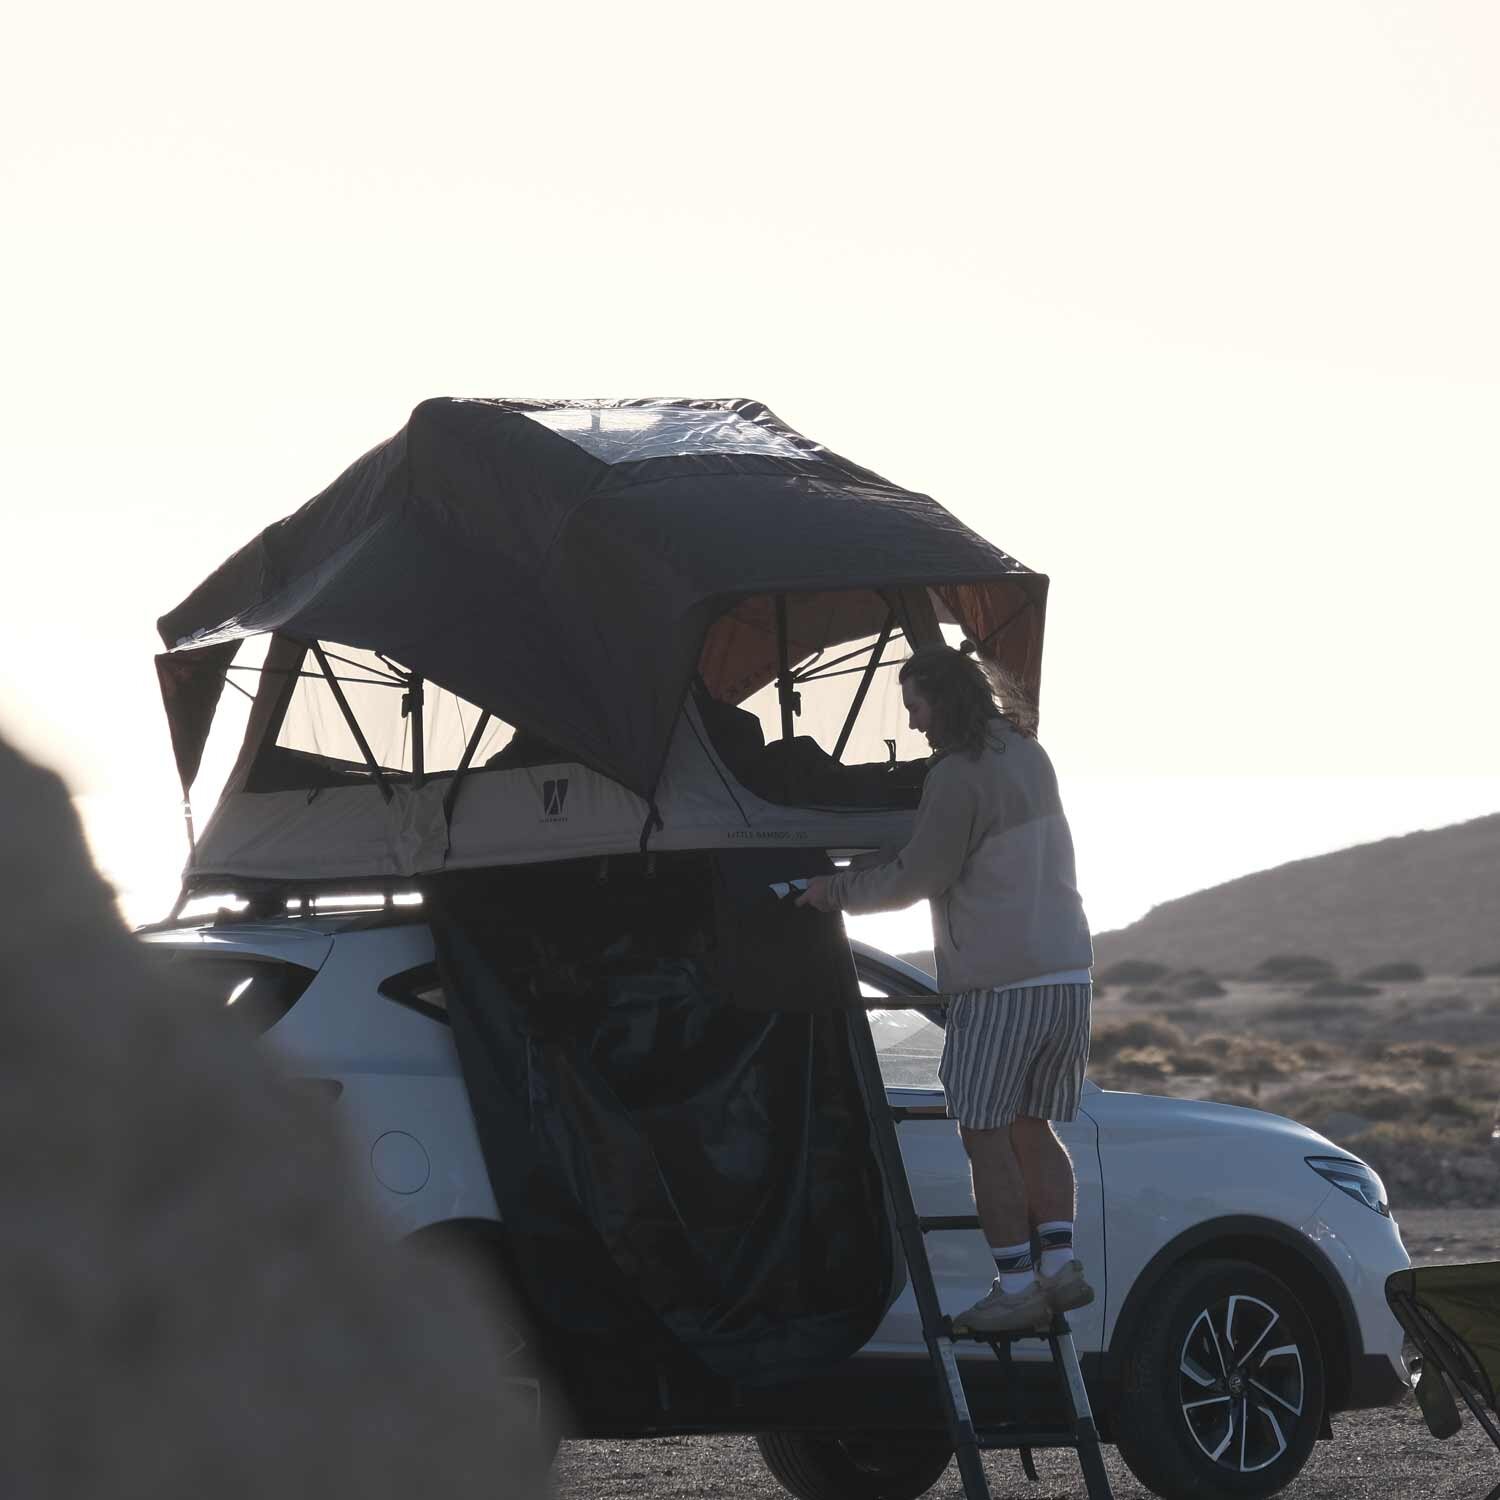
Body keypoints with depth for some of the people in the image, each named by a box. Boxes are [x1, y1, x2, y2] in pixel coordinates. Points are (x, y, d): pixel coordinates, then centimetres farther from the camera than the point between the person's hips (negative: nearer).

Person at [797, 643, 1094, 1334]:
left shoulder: (958, 775, -12)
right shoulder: (1026, 755, 16)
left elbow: (918, 876, -7)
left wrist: (838, 890, 8)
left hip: (997, 983, -8)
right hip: (1066, 972, 8)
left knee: (986, 1136, -3)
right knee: (1030, 1127, 13)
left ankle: (1016, 1285, -6)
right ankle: (1059, 1264, 2)